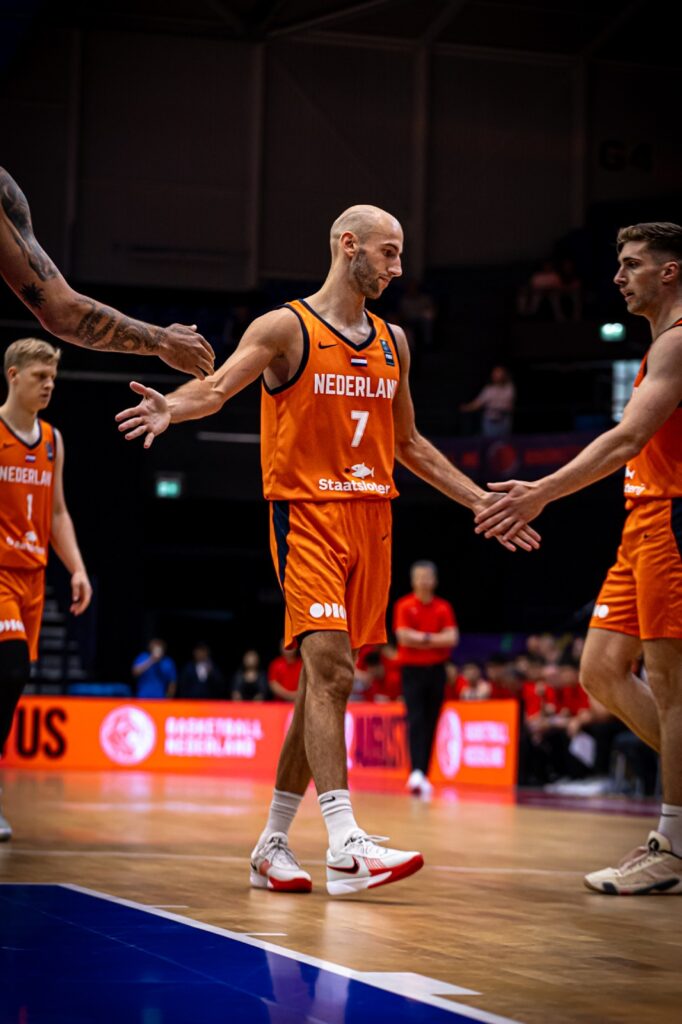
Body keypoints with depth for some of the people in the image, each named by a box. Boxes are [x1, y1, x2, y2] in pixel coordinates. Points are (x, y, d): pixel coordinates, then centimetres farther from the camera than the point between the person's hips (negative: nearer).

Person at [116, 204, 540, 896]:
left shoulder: (392, 341, 16)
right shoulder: (287, 327, -2)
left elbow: (408, 443, 26)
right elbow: (217, 387, -15)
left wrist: (481, 502, 25)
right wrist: (172, 406, -37)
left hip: (370, 521, 6)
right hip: (307, 515, -6)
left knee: (325, 682, 7)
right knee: (329, 669, -19)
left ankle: (273, 843, 16)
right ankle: (344, 845, -24)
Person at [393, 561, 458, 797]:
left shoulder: (444, 607, 6)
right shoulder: (404, 606, -1)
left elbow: (452, 638, -4)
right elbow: (403, 636, -13)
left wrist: (423, 638, -12)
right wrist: (435, 638, -9)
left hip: (436, 669, 3)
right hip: (412, 669, -3)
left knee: (431, 723, 5)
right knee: (415, 720, -16)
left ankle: (423, 776, 11)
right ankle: (416, 773, -27)